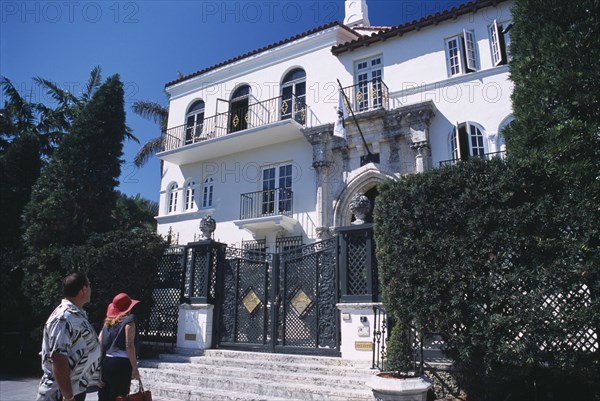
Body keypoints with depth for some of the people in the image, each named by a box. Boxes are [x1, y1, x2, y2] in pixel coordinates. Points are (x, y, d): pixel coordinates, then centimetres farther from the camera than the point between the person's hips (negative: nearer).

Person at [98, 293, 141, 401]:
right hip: (121, 364, -7)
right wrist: (134, 367, -13)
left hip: (106, 362, 7)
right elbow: (129, 345, -14)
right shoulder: (128, 320, -6)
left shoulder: (107, 322, 14)